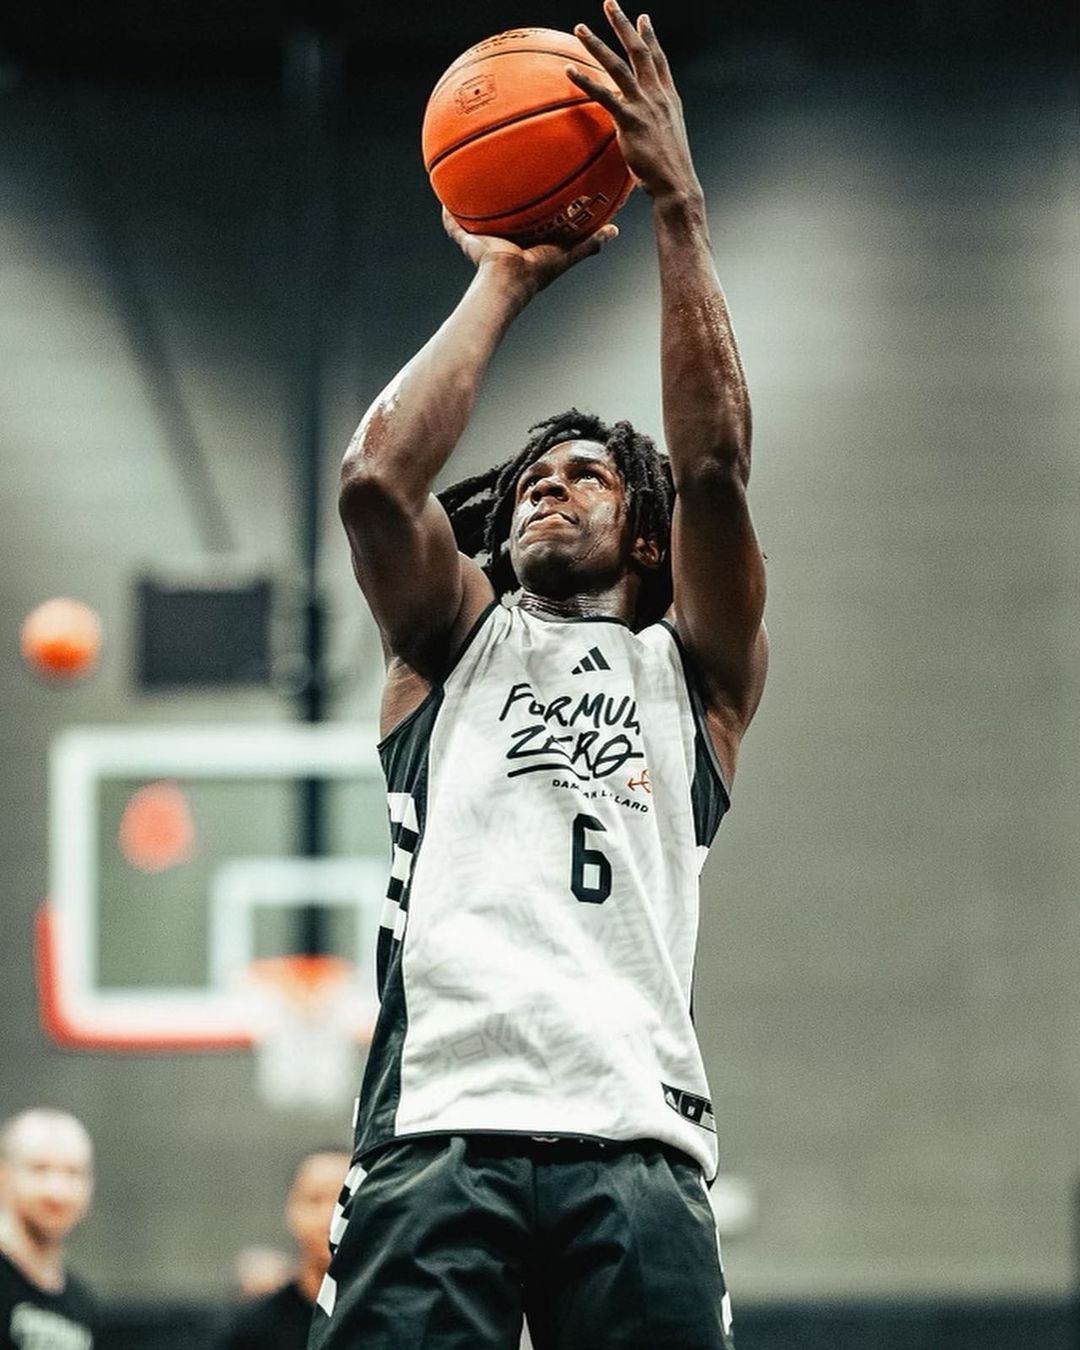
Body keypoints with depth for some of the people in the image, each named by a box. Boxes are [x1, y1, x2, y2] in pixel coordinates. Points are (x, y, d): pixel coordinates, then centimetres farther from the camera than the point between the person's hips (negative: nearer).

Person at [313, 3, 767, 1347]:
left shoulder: (693, 668, 23)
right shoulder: (456, 639, 26)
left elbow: (712, 466, 7)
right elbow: (375, 479, 7)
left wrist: (677, 208, 7)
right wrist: (503, 281, 14)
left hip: (632, 1137, 0)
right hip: (439, 1123, 0)